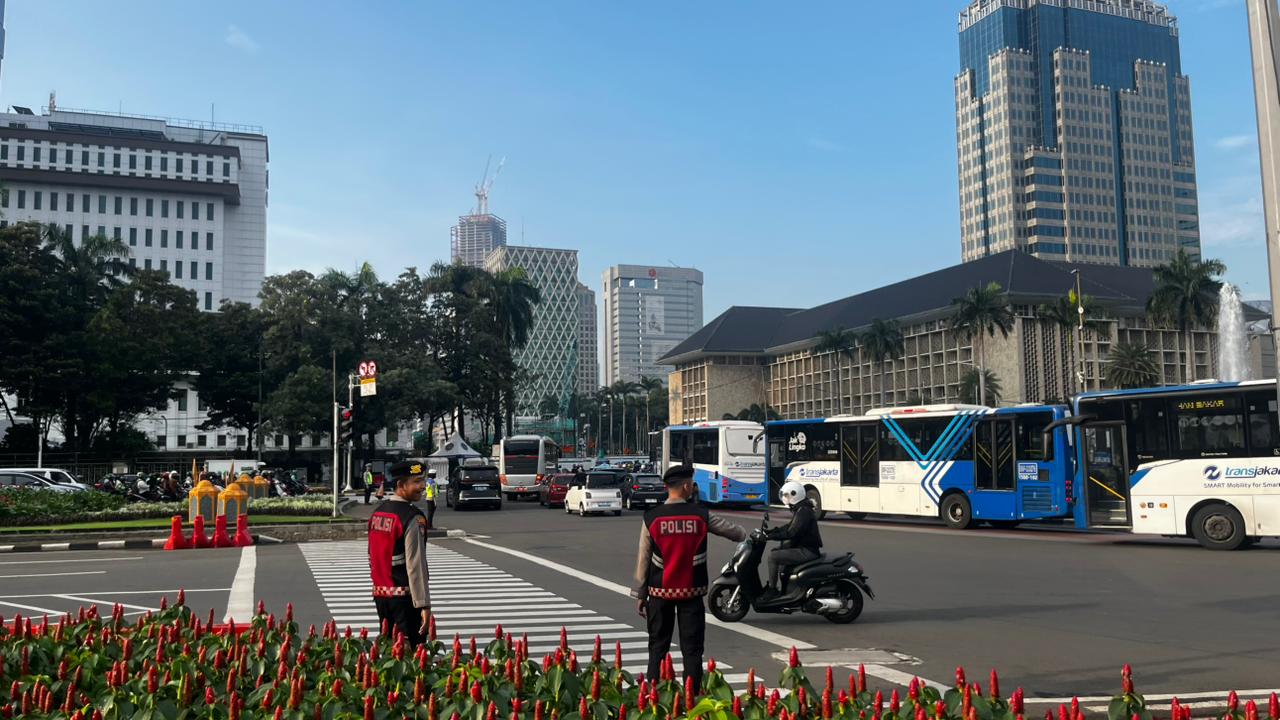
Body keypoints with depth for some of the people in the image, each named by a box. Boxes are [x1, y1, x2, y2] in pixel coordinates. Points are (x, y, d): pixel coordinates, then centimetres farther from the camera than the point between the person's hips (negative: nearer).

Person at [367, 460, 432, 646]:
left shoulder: (377, 513, 9)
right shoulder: (412, 518, -16)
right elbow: (415, 565, -19)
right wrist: (424, 604, -17)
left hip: (380, 593, 8)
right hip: (404, 596, -8)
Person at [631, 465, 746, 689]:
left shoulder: (652, 517, -5)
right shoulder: (700, 515, -5)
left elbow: (643, 559, -2)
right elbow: (730, 529, 11)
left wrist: (639, 595, 6)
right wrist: (746, 536, 34)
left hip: (660, 591, 1)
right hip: (691, 591, -1)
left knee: (658, 647, 10)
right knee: (692, 649, 5)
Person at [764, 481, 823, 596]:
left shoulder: (804, 511, -18)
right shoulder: (800, 509, 14)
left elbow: (791, 533, -26)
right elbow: (789, 527, 20)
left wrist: (770, 536, -23)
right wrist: (770, 532, 11)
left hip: (807, 551, -11)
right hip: (805, 547, 11)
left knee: (773, 557, -15)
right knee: (777, 551, 22)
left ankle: (772, 590, -11)